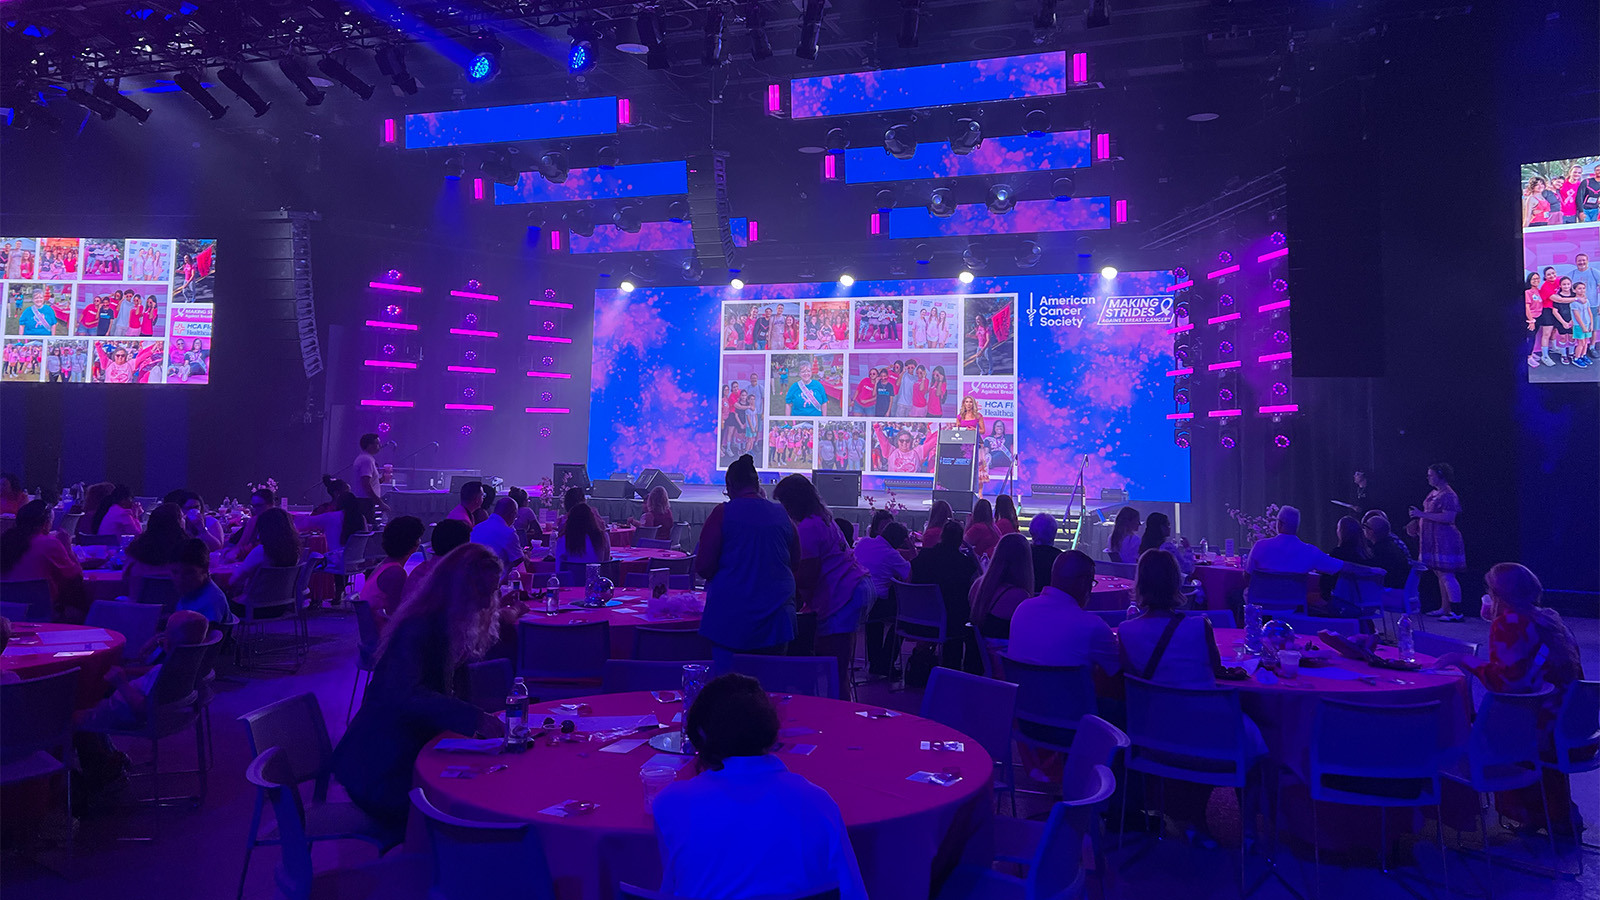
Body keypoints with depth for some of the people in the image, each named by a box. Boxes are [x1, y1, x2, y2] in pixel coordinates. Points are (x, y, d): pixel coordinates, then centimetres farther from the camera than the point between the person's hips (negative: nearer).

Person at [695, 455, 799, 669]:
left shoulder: (722, 513, -6)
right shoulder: (782, 516, 5)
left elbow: (703, 567, -7)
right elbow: (796, 564, 14)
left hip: (730, 614, -3)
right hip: (776, 617, 3)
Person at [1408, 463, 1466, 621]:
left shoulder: (1448, 495, -14)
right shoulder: (1434, 493, 15)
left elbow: (1448, 517, -25)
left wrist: (1422, 514, -23)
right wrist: (1418, 522, 18)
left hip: (1445, 541, -10)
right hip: (1434, 540, 10)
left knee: (1446, 575, -10)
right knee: (1440, 574, 14)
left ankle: (1455, 612, -8)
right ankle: (1444, 608, 21)